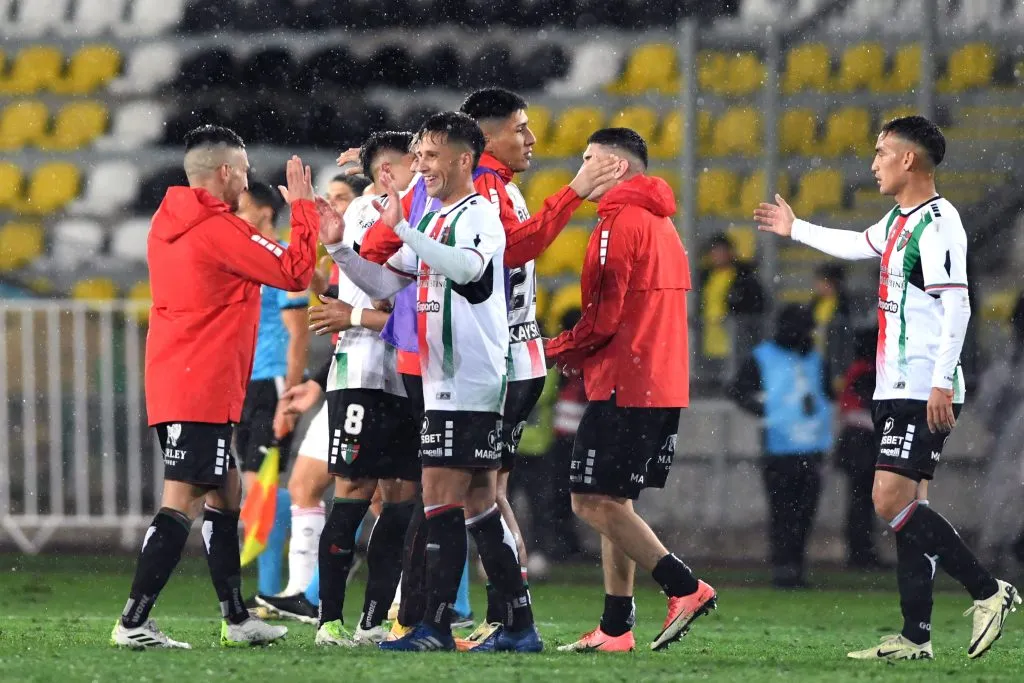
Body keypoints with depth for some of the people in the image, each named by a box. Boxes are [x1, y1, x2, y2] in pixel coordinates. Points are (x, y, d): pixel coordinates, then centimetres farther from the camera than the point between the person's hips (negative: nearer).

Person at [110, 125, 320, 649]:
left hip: (172, 385, 10)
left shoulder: (167, 224, 13)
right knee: (181, 503, -10)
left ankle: (236, 619, 21)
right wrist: (304, 206, 0)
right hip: (202, 390, -10)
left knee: (225, 493, 17)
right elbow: (296, 272, -11)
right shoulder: (219, 229, -14)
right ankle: (133, 623, -15)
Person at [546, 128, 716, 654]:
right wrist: (577, 354, 13)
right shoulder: (659, 222, 20)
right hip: (664, 387, 10)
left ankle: (685, 588, -15)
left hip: (624, 387, -10)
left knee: (594, 501, -8)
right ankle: (616, 627, 10)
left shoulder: (619, 221, -11)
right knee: (610, 502, 12)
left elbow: (605, 315, -16)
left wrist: (559, 350, 0)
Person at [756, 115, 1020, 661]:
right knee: (906, 507, 6)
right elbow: (861, 245, 38)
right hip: (896, 389, 10)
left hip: (923, 391, -10)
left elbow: (957, 304, -21)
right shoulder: (899, 219, 16)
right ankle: (915, 636, 6)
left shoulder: (937, 222, -14)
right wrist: (795, 229, 51)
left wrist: (943, 381, -28)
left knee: (891, 501, -16)